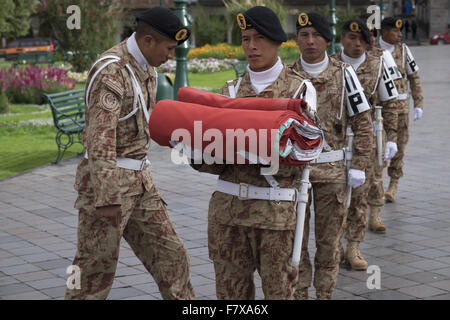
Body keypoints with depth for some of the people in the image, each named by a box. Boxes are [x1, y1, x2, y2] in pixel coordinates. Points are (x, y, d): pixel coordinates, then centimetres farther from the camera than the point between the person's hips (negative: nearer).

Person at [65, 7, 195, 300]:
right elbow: (100, 138, -26)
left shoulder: (145, 69, 11)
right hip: (107, 180, -9)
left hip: (139, 180, 9)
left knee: (170, 255, 8)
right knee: (96, 269, 0)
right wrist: (107, 198, -30)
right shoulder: (111, 72, -19)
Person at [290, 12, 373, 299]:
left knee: (329, 240, 8)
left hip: (332, 171, -1)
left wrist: (359, 167, -4)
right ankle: (298, 293, 19)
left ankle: (325, 293, 21)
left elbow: (363, 124, 1)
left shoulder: (343, 74, -1)